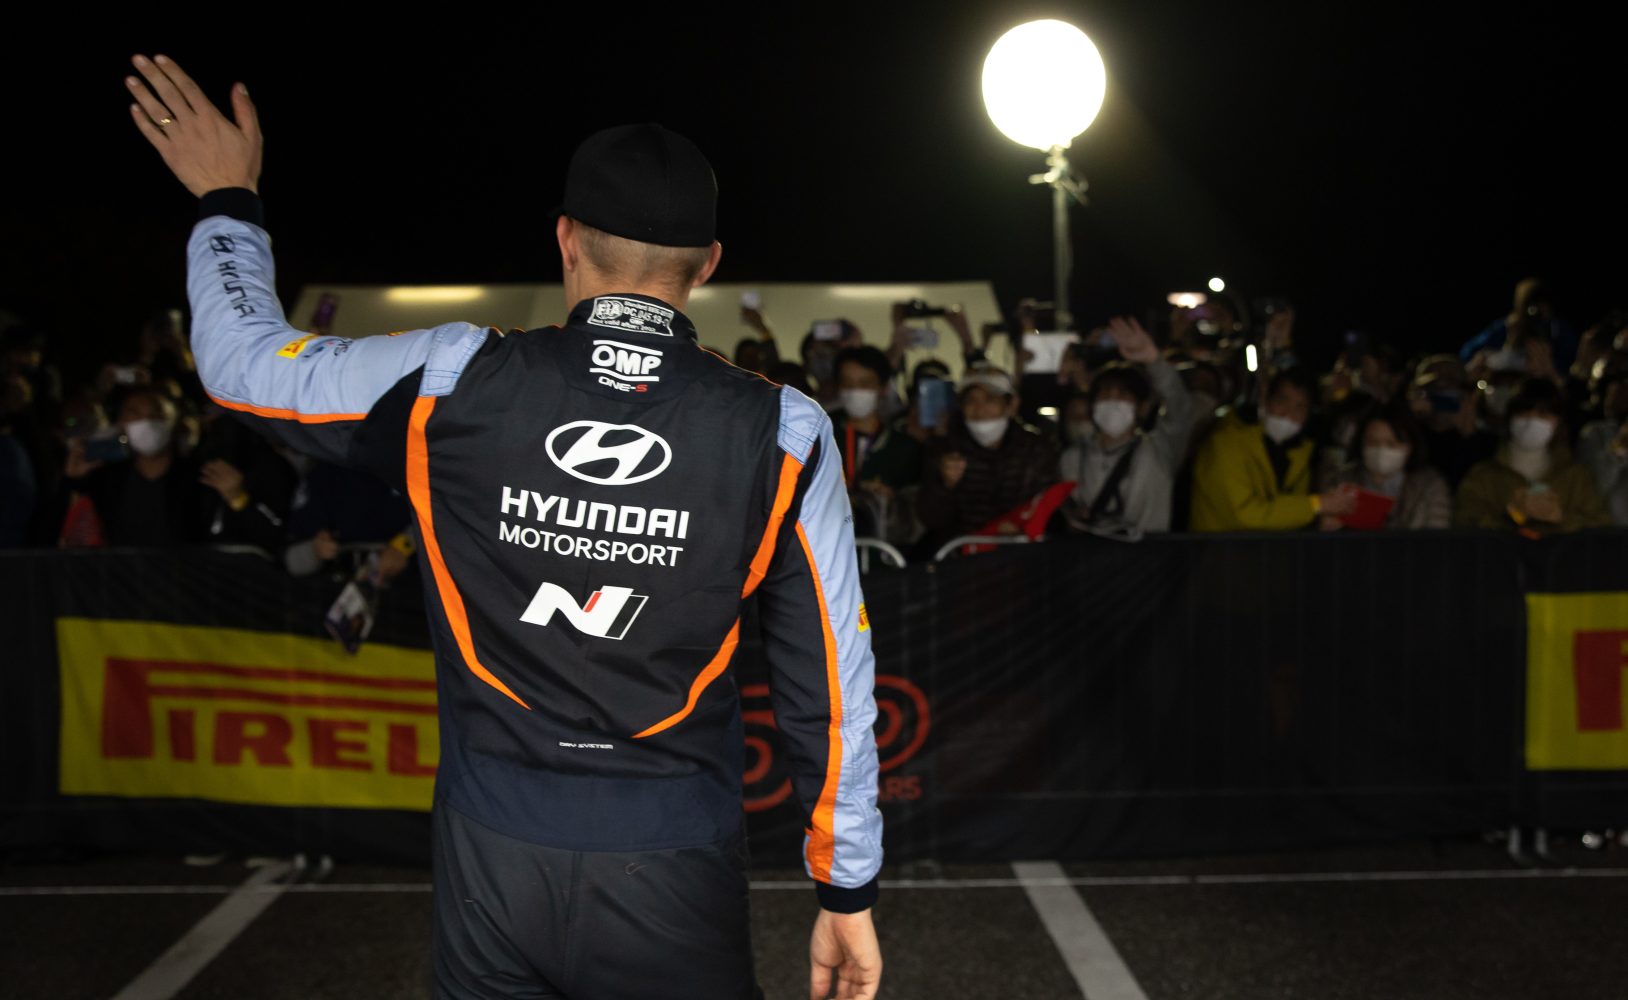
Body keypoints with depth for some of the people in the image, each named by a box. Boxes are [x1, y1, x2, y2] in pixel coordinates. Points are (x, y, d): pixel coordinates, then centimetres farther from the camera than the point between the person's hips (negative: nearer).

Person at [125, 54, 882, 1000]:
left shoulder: (453, 384, -7)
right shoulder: (783, 433, -8)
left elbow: (244, 355, 10)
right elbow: (831, 686, -3)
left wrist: (228, 201, 26)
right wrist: (847, 894, 8)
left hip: (491, 858, 1)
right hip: (674, 873, -1)